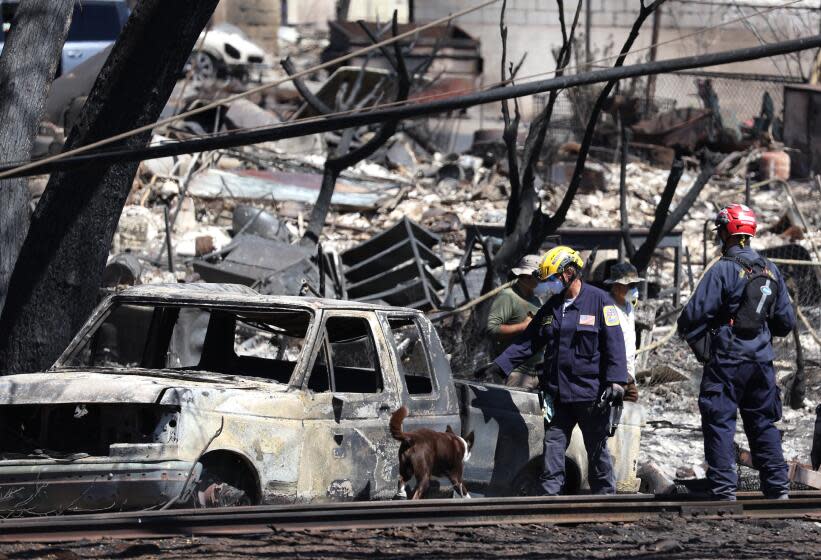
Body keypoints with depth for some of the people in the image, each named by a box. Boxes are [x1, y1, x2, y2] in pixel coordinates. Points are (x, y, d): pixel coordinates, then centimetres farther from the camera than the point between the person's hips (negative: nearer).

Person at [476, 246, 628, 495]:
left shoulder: (599, 301, -5)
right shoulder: (551, 307, 14)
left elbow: (614, 343, -11)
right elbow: (527, 342, 16)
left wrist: (615, 380, -20)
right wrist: (499, 365, 7)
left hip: (591, 394, -6)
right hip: (559, 394, 6)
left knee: (597, 451, 4)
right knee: (553, 446, 1)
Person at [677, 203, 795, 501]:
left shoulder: (723, 270, -13)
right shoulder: (771, 271, 7)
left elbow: (693, 316, -16)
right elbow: (786, 322, 13)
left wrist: (699, 344, 2)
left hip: (726, 362, -6)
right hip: (762, 362, 6)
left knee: (720, 424, -1)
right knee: (763, 425, 14)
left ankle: (724, 490, -6)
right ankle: (778, 488, 14)